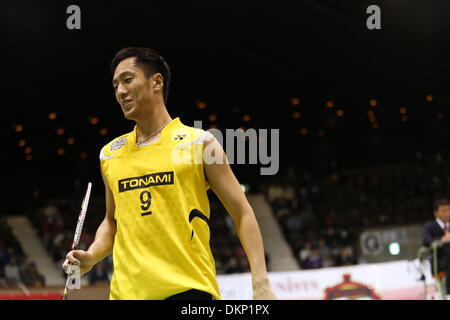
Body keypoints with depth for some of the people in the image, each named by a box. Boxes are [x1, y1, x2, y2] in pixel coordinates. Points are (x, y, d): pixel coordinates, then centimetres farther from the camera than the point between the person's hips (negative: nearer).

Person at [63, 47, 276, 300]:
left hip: (188, 289, -4)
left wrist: (261, 282, -9)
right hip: (127, 291, 4)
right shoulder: (109, 155, 14)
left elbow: (243, 214, 1)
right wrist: (91, 256, 5)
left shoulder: (199, 143, 2)